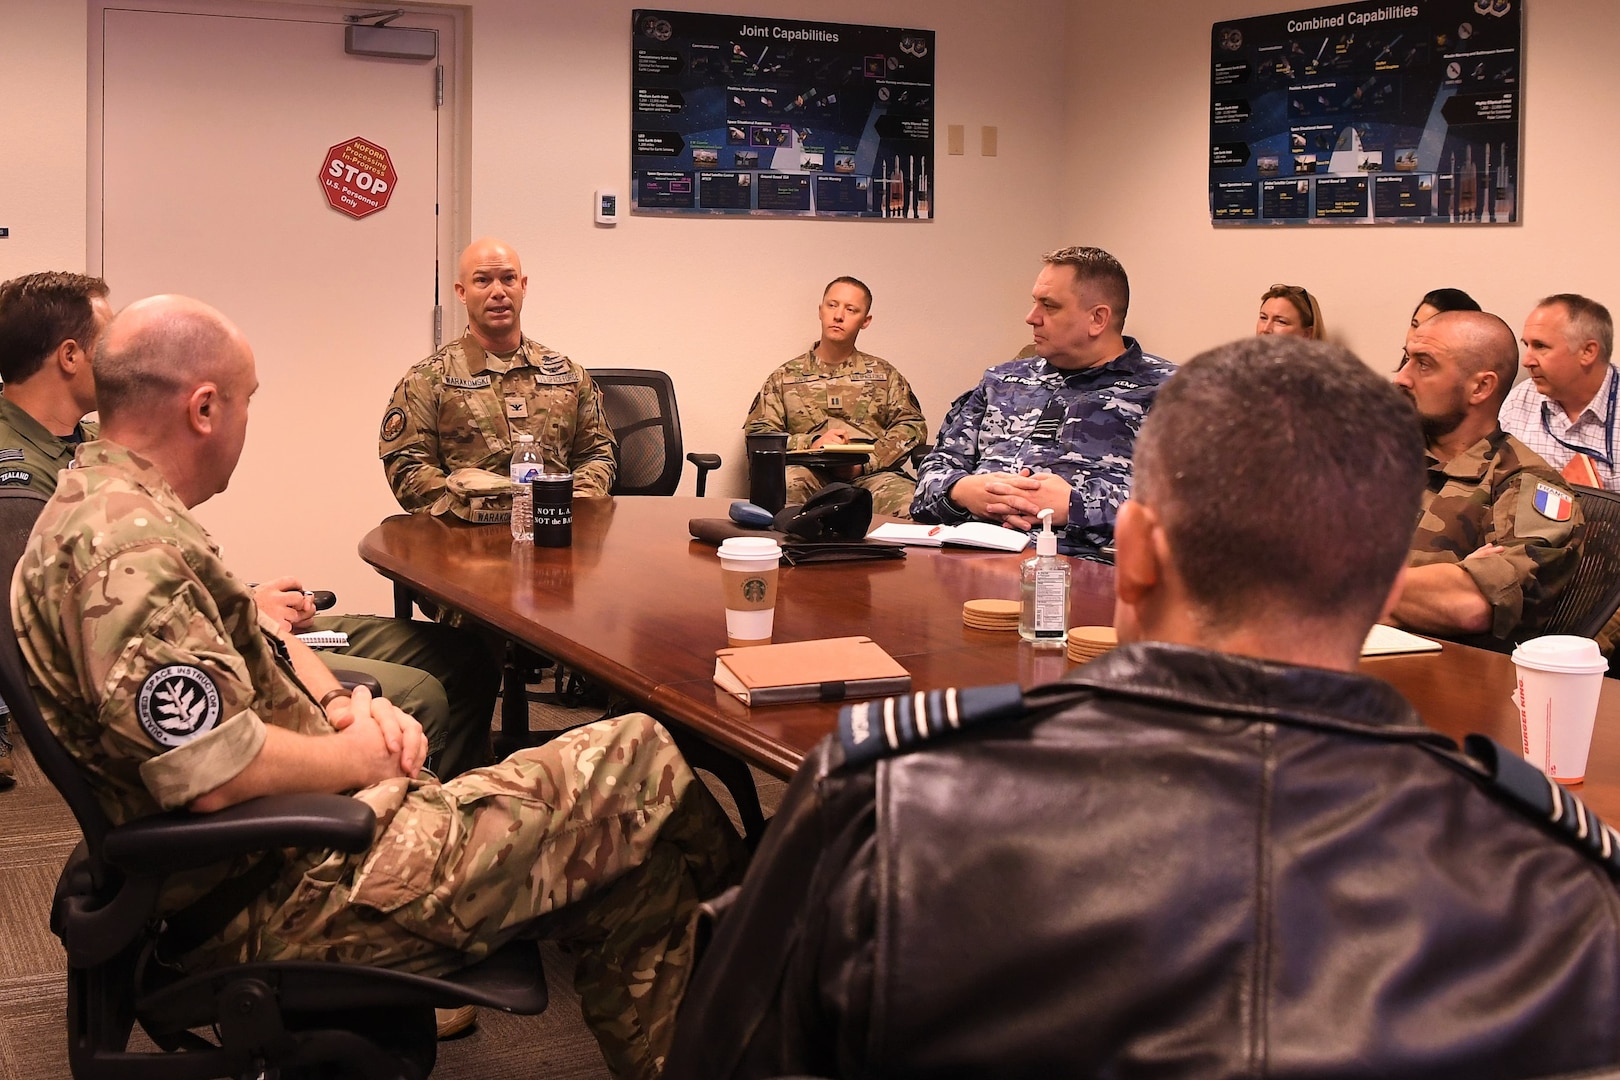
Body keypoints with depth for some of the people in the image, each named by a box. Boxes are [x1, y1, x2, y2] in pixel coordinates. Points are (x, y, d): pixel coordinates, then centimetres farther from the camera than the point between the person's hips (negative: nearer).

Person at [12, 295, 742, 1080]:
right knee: (638, 770, -7)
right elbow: (216, 774, -29)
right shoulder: (130, 551, -23)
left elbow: (251, 638, 21)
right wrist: (355, 755, -11)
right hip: (285, 896, -11)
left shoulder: (100, 504, 12)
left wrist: (338, 705, 3)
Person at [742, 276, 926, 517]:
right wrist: (810, 444, -10)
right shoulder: (785, 376, 19)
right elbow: (757, 433, 9)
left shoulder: (882, 373, 21)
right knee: (786, 483, -38)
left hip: (871, 473, 0)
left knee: (907, 503, -36)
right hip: (809, 472, 0)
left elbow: (913, 425, 10)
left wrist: (865, 462, -8)